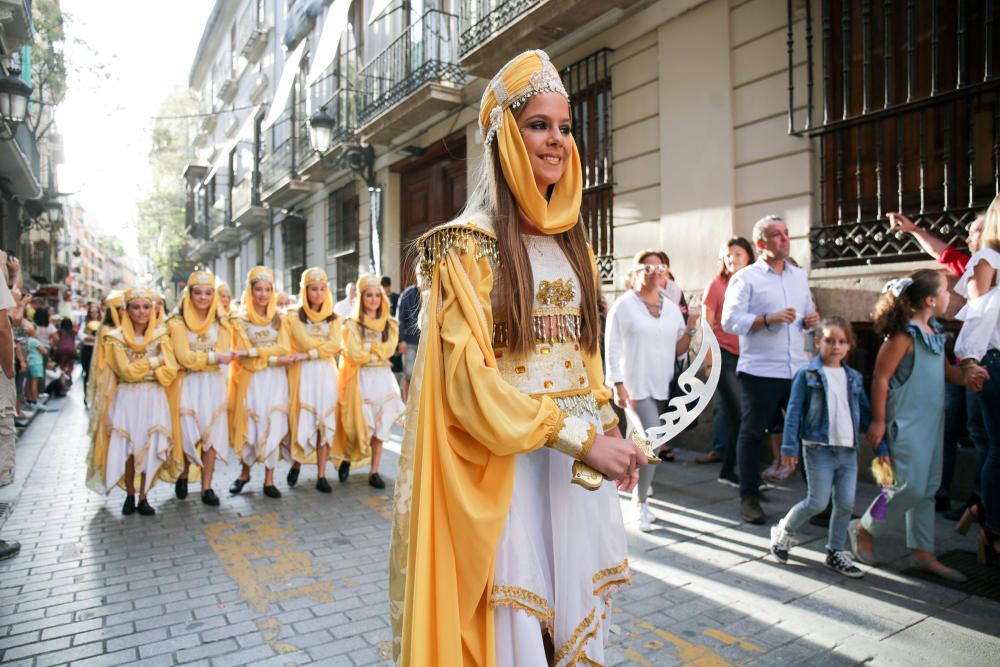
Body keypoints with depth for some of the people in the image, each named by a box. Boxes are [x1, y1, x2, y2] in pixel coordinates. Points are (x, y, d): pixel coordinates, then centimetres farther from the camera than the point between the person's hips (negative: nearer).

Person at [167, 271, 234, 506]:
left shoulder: (220, 321, 7)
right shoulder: (178, 322, -2)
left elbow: (225, 355, -3)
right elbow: (185, 357, -11)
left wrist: (198, 358, -13)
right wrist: (215, 357, -16)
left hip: (214, 384, 2)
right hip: (189, 385, -2)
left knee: (212, 434, 1)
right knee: (189, 435, -3)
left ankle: (207, 487, 10)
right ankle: (183, 474, 26)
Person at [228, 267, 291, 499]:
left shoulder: (278, 318, 9)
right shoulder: (240, 320, 2)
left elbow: (285, 348, -3)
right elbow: (245, 356, -6)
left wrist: (255, 351, -12)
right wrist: (274, 356, -12)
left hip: (276, 379, 2)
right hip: (252, 380, -2)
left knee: (273, 427, -1)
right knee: (249, 428, 0)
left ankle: (269, 480, 7)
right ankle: (245, 473, 23)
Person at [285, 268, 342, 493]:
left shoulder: (332, 318, 11)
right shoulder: (295, 317, 3)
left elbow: (335, 344, -5)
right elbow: (306, 343, -11)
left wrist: (308, 354, -12)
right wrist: (326, 347, -3)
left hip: (326, 373, 2)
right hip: (303, 374, -2)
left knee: (324, 423, 0)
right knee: (303, 421, -5)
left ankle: (321, 475, 4)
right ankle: (296, 464, 21)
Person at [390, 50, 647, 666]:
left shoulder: (572, 243, 12)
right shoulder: (471, 244, -9)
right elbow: (469, 376, -16)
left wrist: (610, 434, 6)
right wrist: (580, 438, -19)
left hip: (580, 458, 6)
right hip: (507, 464, -6)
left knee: (574, 610, 16)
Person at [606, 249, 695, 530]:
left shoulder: (671, 308, 11)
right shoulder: (624, 306, -4)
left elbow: (678, 349, 13)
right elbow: (613, 349, -8)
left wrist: (690, 331, -5)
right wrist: (618, 386, -14)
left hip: (663, 386, 5)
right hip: (636, 386, -5)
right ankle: (641, 504, -2)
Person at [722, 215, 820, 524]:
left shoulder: (799, 276, 15)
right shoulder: (745, 278, -5)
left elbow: (808, 313, 23)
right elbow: (731, 321, -13)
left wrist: (812, 320, 1)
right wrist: (769, 319, -22)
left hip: (799, 369, 6)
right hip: (760, 371, -5)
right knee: (752, 434, 4)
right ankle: (749, 497, 16)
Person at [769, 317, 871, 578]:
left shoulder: (854, 377, 11)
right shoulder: (808, 375, -6)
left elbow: (865, 413, 17)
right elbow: (794, 411, -7)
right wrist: (789, 447, -11)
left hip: (848, 450, 5)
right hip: (819, 448, -5)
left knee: (846, 503, 7)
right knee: (818, 502, -3)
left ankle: (837, 552, 24)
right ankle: (783, 532, 21)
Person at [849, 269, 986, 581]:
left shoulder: (934, 331, 9)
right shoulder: (904, 334, -18)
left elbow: (943, 368, 19)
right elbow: (880, 378, -18)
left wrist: (964, 375, -4)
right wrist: (878, 421, -17)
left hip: (932, 422, 9)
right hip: (906, 424, -9)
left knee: (928, 489, 14)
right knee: (910, 488, -7)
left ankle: (924, 553, 25)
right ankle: (864, 530, 14)